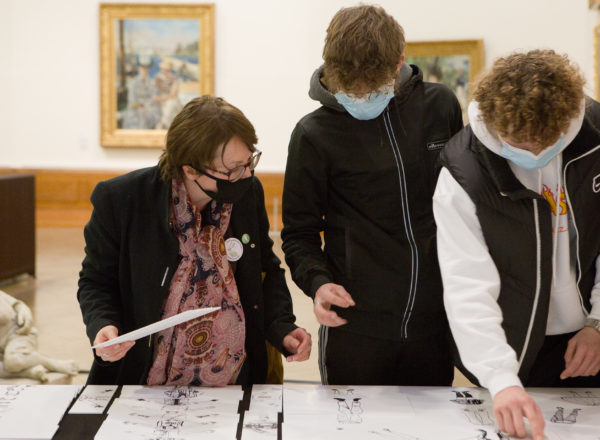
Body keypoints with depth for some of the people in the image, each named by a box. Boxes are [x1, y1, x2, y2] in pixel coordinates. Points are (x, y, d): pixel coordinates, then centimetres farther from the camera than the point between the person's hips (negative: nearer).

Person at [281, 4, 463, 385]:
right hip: (356, 327, -2)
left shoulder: (441, 106, 2)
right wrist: (318, 280, -17)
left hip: (434, 324, 3)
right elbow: (299, 232, 2)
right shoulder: (314, 134, -5)